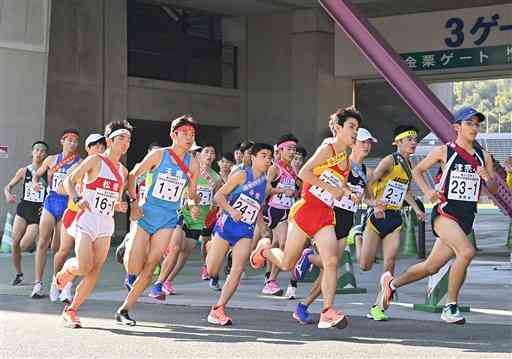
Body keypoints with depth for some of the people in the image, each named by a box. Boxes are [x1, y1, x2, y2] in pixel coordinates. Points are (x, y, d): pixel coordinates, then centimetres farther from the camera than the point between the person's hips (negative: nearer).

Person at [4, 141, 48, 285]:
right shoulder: (24, 171, 4)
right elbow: (8, 187, 9)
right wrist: (8, 195, -13)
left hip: (38, 213, -3)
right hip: (23, 209, 3)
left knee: (23, 246, -12)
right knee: (15, 244, -1)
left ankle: (33, 244, 24)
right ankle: (18, 273, 18)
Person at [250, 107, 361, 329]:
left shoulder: (347, 163, 15)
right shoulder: (327, 150, -7)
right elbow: (304, 173, -20)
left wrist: (348, 194, 6)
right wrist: (330, 188, -21)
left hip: (325, 217, 6)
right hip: (305, 211, -6)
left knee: (331, 262, -16)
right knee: (286, 264, 7)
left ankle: (327, 313, -16)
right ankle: (264, 249, 40)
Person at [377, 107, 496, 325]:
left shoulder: (483, 157, 9)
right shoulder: (444, 151, -2)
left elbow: (494, 189, 12)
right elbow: (417, 171, 9)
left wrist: (487, 178, -10)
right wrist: (427, 191, -8)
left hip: (466, 218, 5)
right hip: (445, 212, -5)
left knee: (431, 267, 12)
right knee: (466, 252, -29)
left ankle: (392, 283, 37)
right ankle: (450, 307, -16)